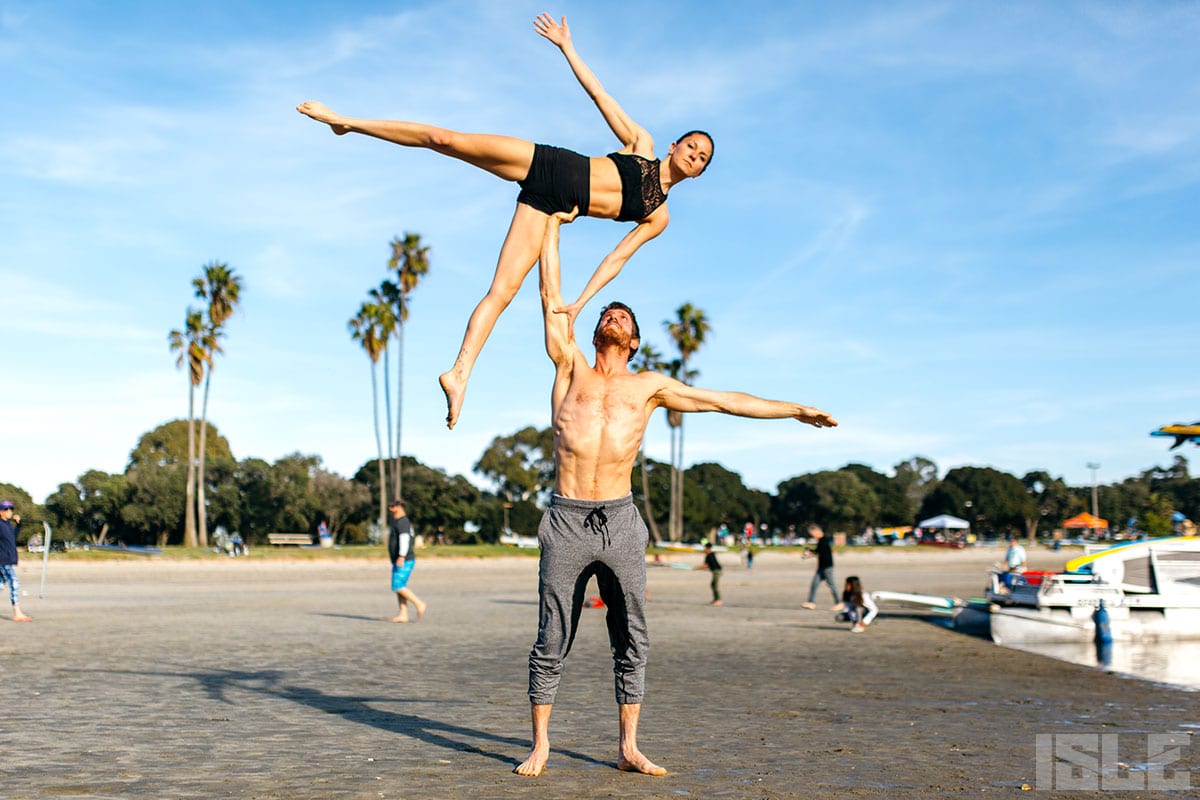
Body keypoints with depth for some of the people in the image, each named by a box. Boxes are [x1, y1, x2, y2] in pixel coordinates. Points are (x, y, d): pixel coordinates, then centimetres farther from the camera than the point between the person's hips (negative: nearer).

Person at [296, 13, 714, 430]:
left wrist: (580, 301, -8)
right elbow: (598, 93, 11)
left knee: (503, 291, -17)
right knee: (443, 139, -14)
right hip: (545, 163, 0)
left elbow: (617, 257, 4)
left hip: (548, 209, 0)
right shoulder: (641, 143, 11)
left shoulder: (658, 216, 11)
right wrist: (566, 46, 5)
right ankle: (347, 122, -2)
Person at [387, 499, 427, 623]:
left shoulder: (402, 522, -14)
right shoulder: (398, 522, 20)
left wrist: (401, 557, -33)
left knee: (398, 587, -12)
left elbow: (405, 539, -25)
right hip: (400, 561, 10)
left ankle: (419, 604, -6)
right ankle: (403, 615, 5)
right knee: (399, 588, 6)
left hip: (404, 561, -10)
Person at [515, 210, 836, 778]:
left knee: (631, 641, 3)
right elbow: (551, 296, 13)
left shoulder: (648, 386, 16)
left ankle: (628, 748, 14)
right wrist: (555, 222, 17)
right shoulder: (571, 368, 12)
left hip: (620, 522, 2)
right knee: (552, 641, 1)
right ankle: (539, 746, 12)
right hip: (566, 520, -2)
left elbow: (723, 400, 19)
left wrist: (795, 410, 21)